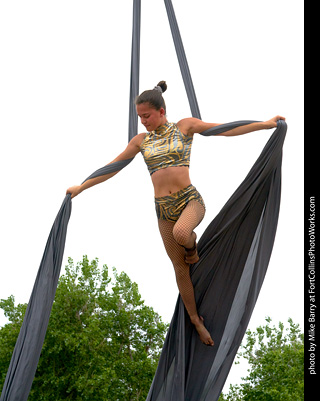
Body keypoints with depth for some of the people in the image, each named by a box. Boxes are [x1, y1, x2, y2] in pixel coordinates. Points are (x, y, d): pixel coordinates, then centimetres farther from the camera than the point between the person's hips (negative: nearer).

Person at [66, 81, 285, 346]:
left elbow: (228, 129, 0)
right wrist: (81, 187, 20)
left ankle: (192, 245, 0)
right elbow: (112, 167, 18)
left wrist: (267, 124, -6)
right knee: (180, 268, 6)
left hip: (189, 199, -3)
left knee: (180, 233, -37)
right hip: (164, 207, 4)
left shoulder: (185, 127, 3)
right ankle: (196, 320, 21)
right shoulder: (141, 141, 11)